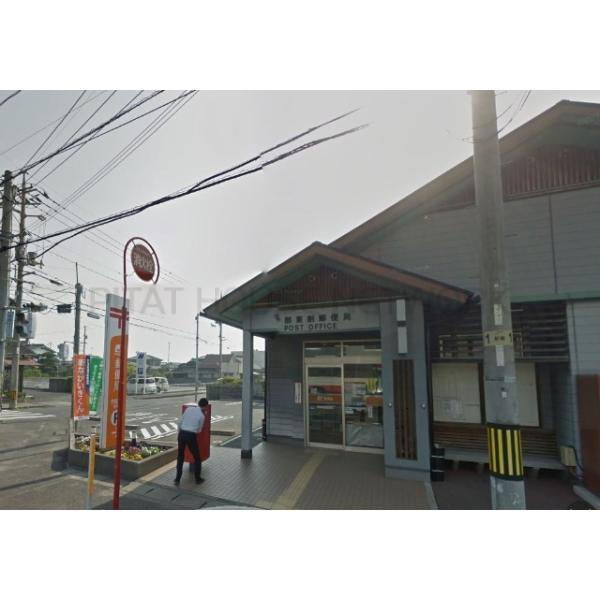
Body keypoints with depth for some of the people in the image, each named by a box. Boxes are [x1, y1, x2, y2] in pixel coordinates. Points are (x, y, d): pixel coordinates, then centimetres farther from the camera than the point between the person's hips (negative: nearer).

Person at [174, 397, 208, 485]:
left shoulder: (188, 409, 7)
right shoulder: (202, 415, -3)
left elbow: (180, 422, 11)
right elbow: (199, 430, 9)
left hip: (182, 434, 4)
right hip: (191, 436, -4)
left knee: (180, 457, 21)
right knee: (197, 458, 15)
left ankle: (177, 479, 24)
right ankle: (198, 478, 24)